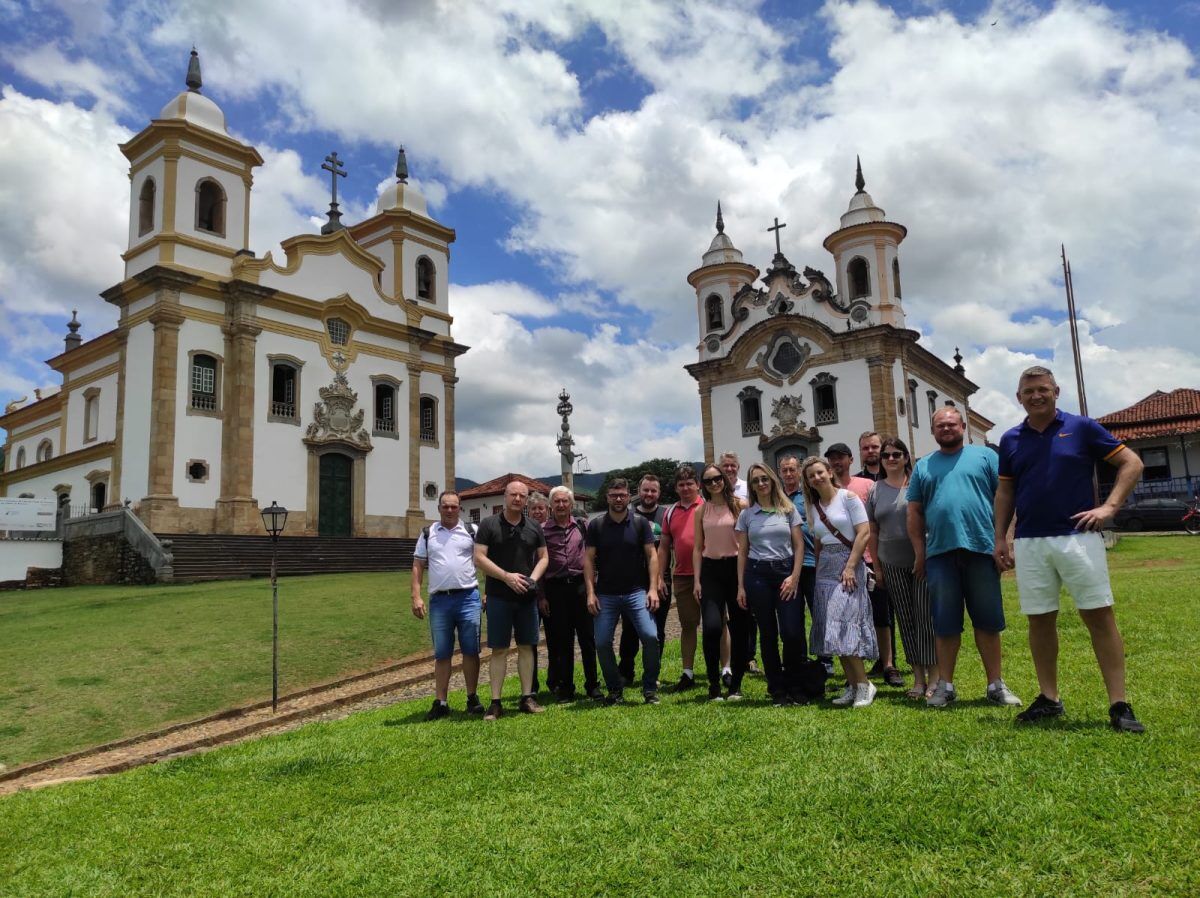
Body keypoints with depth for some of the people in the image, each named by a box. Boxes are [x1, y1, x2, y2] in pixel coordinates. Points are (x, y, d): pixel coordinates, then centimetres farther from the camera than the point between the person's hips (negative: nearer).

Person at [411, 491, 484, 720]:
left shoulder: (471, 531, 5)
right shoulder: (427, 534, 10)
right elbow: (418, 566, 9)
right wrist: (416, 596, -1)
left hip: (468, 597, -1)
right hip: (439, 600, 1)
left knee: (470, 650, 4)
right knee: (441, 654, 7)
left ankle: (472, 698, 15)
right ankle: (440, 702, 14)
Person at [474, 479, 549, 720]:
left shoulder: (534, 527, 7)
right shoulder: (489, 524, -3)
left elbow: (543, 557, 12)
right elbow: (479, 558, -8)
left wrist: (533, 578, -7)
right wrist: (507, 576, -16)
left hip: (527, 596, 3)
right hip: (498, 596, -3)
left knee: (526, 646, 8)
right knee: (499, 649, 1)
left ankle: (527, 697, 17)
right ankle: (495, 702, 6)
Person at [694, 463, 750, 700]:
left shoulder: (739, 506, 0)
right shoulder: (701, 511, 9)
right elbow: (698, 547, 11)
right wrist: (697, 580, 4)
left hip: (736, 567, -1)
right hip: (710, 570, 1)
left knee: (739, 628, 3)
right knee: (711, 626, -13)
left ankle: (735, 685, 17)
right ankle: (714, 685, 2)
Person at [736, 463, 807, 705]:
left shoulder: (789, 509, 6)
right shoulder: (746, 514, 7)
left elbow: (799, 545, 3)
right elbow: (742, 552, 8)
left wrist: (794, 576, -7)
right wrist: (740, 586, 3)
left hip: (786, 572, -1)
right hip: (757, 575, 1)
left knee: (793, 633, -9)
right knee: (768, 635, 5)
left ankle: (794, 686, 11)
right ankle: (777, 690, 16)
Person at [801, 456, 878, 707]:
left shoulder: (848, 497, -4)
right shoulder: (814, 507, 13)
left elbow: (864, 533, -10)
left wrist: (850, 567, -17)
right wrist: (818, 570, 4)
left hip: (849, 564, -6)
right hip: (825, 568, 6)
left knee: (843, 624, -14)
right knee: (832, 630, 3)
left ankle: (864, 684, -3)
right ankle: (852, 685, 10)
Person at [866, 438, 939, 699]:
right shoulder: (875, 490, 9)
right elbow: (872, 532, 11)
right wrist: (877, 566, 8)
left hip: (922, 560, -3)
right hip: (893, 566, 3)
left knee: (926, 619, -3)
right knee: (906, 621, 7)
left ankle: (933, 677, 5)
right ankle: (918, 678, 15)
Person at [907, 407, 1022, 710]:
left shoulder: (985, 456, 8)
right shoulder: (923, 466, 13)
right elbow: (915, 513, 12)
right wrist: (919, 552, 5)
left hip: (981, 549, -1)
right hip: (940, 554, 1)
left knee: (988, 621, 6)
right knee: (945, 624, 6)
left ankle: (996, 684, 17)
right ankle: (945, 685, 15)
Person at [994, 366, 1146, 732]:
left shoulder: (1081, 427, 2)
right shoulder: (1011, 440, 10)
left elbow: (1132, 462, 3)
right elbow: (1005, 491, 16)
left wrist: (1109, 506, -8)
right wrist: (1000, 538, 10)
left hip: (1078, 536, -3)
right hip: (1029, 543, 3)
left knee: (1099, 615, -4)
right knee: (1040, 620, 8)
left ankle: (1119, 704, 3)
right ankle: (1049, 698, 18)